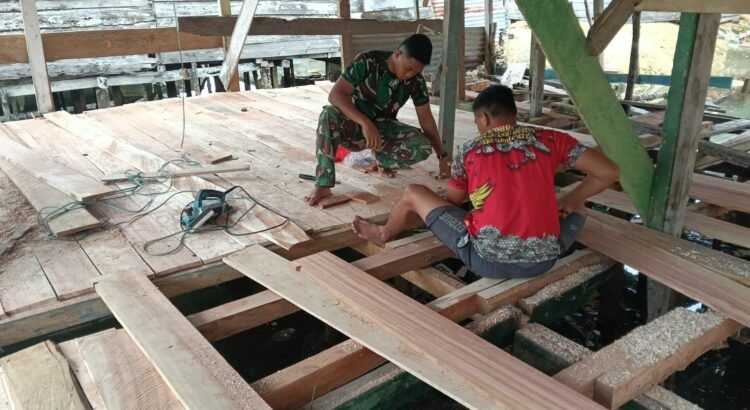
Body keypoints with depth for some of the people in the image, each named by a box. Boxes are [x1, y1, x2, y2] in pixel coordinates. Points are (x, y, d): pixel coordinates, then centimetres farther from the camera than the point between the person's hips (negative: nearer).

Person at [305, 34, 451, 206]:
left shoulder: (416, 81, -10)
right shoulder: (367, 61, -21)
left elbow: (426, 119, -1)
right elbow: (335, 94, -28)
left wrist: (442, 157, -2)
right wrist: (366, 123, -40)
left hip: (383, 128, 3)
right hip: (354, 125, -3)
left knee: (423, 146, -25)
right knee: (329, 114, -38)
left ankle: (384, 159, 6)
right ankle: (323, 184, -33)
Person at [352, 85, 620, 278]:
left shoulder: (470, 151, 4)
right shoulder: (550, 139, 5)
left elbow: (452, 202, 18)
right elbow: (610, 172, 5)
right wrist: (570, 200, 20)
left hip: (487, 260, -2)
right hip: (543, 261, 2)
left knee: (413, 194, 17)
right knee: (577, 207, 34)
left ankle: (385, 234, 46)